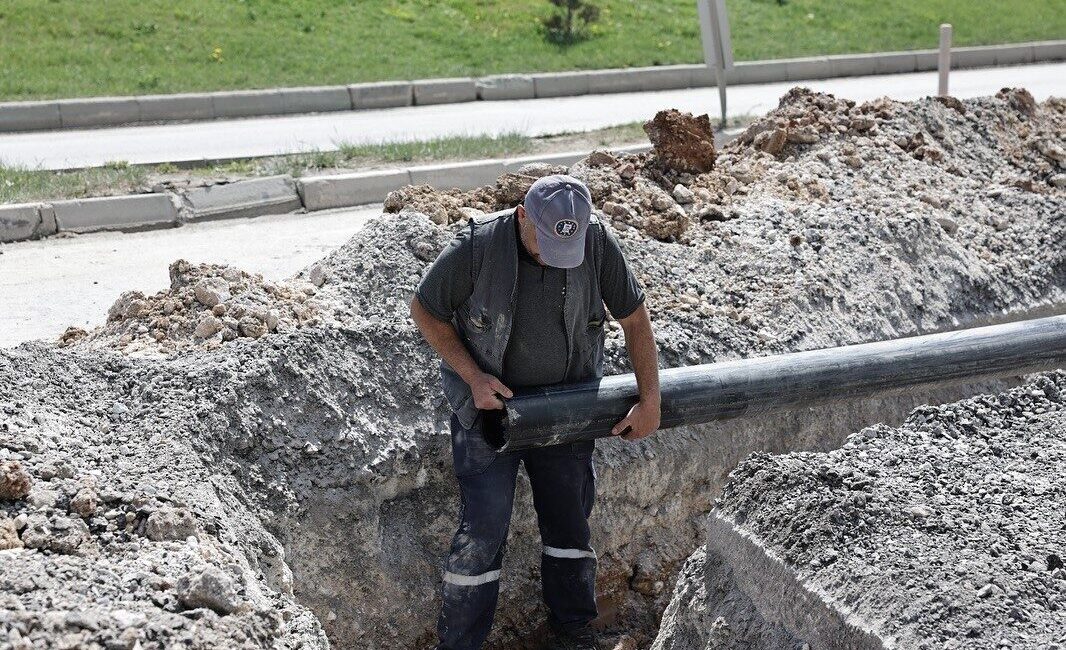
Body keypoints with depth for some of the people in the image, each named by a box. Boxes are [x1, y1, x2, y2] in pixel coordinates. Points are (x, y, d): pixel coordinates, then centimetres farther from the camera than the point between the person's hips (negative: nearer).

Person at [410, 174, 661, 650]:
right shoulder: (477, 246, -24)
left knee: (569, 518, 9)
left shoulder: (597, 243, -16)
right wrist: (474, 376, -17)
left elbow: (634, 317, -4)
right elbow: (424, 309, -9)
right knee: (484, 526, -7)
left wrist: (650, 400, -6)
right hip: (489, 399, -3)